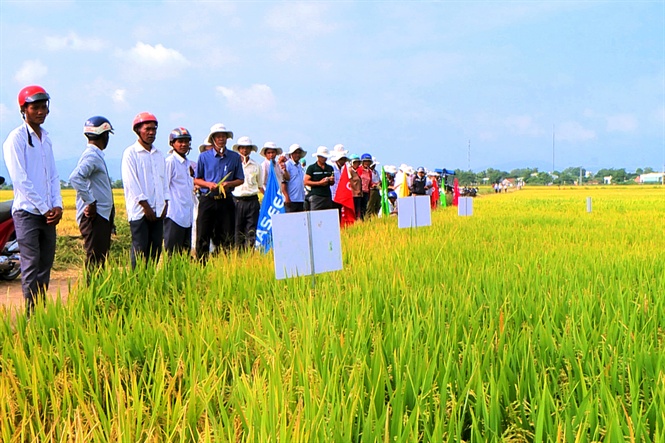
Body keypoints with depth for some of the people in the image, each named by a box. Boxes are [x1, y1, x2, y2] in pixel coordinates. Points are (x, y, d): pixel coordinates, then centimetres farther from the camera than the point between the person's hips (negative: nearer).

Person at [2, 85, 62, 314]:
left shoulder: (46, 138, 15)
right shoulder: (16, 138, -6)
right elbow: (20, 179, -12)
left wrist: (57, 205, 1)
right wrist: (44, 208, -12)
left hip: (48, 213, 6)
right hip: (27, 212, -6)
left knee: (45, 266, 8)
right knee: (31, 266, -7)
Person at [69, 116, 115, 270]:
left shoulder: (96, 155, 17)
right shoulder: (92, 156, -14)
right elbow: (75, 178, -29)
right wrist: (90, 202, -22)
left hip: (102, 216, 10)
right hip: (94, 217, -10)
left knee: (101, 258, 13)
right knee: (95, 260, -8)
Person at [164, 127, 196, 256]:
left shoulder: (190, 164, 17)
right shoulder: (170, 161, -7)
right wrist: (166, 209, -13)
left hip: (187, 216, 8)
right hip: (175, 214, -8)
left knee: (186, 252, 10)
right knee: (172, 253, -5)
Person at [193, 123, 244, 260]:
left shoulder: (235, 157, 7)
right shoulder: (204, 156, 5)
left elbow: (240, 180, 10)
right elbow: (196, 180, 9)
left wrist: (229, 184, -10)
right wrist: (208, 184, -10)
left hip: (226, 201, 1)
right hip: (207, 200, -1)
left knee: (228, 237, 2)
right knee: (203, 236, -2)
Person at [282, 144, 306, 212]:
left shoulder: (300, 166, 17)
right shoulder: (287, 165, -6)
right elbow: (283, 182, -13)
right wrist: (287, 197, -19)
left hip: (300, 199, 7)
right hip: (291, 200, -7)